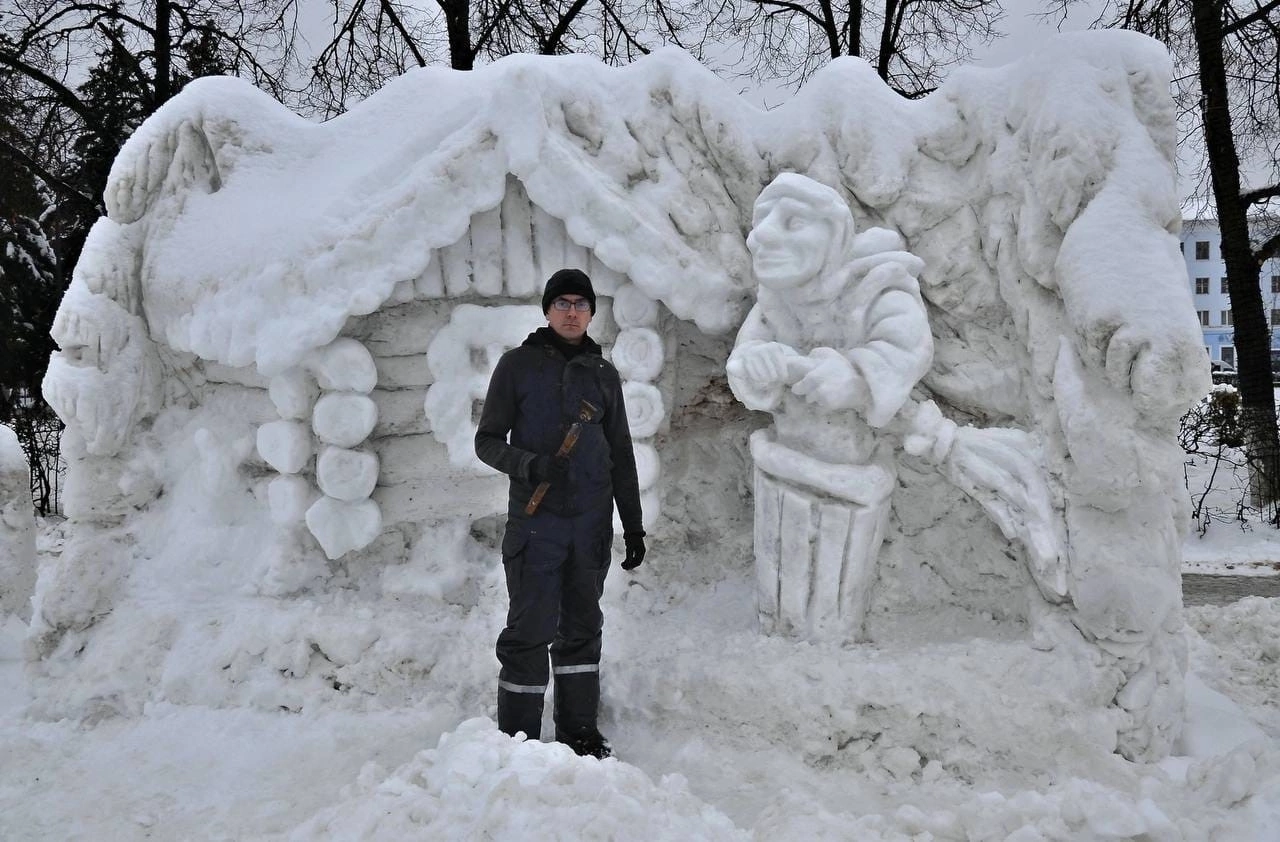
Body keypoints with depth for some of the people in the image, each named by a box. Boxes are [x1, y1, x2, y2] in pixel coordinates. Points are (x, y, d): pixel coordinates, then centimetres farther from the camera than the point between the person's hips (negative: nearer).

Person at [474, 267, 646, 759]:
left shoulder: (603, 375, 10)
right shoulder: (519, 365, 0)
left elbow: (621, 456, 15)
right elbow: (487, 441, 0)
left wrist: (633, 526, 13)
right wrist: (530, 465, -19)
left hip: (591, 523, 4)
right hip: (535, 520, -4)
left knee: (582, 627, 11)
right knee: (530, 631, -5)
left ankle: (579, 730, 22)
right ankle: (518, 739, 5)